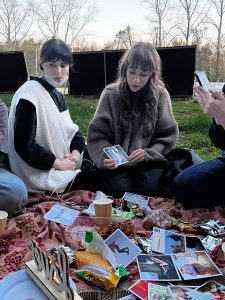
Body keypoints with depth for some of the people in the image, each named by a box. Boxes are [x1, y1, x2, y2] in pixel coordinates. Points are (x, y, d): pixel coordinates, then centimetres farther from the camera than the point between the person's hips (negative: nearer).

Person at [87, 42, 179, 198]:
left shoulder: (160, 95, 0)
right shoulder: (111, 94, -1)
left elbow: (167, 136, 1)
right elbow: (98, 135, -2)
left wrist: (148, 153, -17)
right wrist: (104, 156, -22)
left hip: (148, 162, 1)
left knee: (150, 187, -26)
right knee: (120, 190, -26)